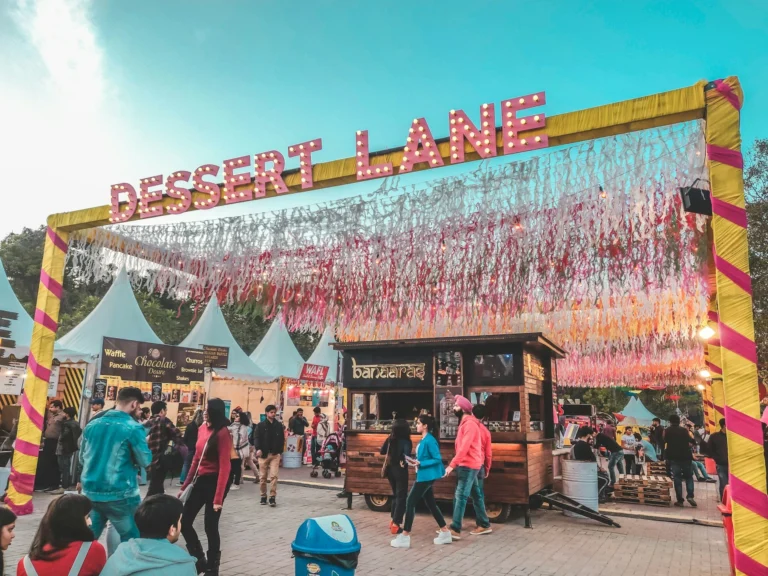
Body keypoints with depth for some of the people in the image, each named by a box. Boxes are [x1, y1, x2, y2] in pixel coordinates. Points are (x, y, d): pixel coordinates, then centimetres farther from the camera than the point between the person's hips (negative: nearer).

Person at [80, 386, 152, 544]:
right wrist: (144, 442, 9)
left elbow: (82, 458, 18)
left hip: (90, 492, 6)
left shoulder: (92, 425, 6)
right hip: (119, 495, -6)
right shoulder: (133, 428, -13)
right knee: (131, 541, 7)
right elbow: (145, 461, -8)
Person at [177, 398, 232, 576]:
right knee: (184, 523, 12)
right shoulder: (202, 429, 5)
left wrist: (218, 497, -22)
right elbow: (197, 458, 13)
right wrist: (185, 485, 15)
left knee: (210, 527, 3)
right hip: (200, 480, 8)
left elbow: (224, 466, -20)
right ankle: (199, 561, 32)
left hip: (214, 482, -8)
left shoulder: (223, 433, -18)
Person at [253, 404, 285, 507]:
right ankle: (263, 496, 22)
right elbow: (256, 438, -7)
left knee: (273, 476, -7)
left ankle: (272, 497, -2)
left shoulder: (279, 425, 6)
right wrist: (258, 449, -22)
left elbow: (282, 439, 9)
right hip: (263, 454, -1)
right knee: (263, 477, 7)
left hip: (275, 454, 1)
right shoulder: (260, 425, -1)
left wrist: (280, 452, 3)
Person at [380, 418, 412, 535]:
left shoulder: (390, 439, 0)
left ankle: (393, 520, 27)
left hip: (390, 469, 6)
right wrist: (403, 462, -10)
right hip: (400, 470, -6)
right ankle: (395, 524, 4)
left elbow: (382, 451, 9)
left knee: (396, 494, 23)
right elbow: (406, 456, -28)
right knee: (401, 497, 6)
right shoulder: (406, 441, -14)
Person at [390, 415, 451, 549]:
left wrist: (420, 463, -22)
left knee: (410, 502, -5)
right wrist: (415, 462, 3)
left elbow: (437, 459, -19)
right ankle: (445, 533, 22)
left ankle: (405, 537, 2)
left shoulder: (429, 440, -18)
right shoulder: (423, 440, 11)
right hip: (423, 476, 10)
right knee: (431, 504, 14)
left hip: (426, 476, -10)